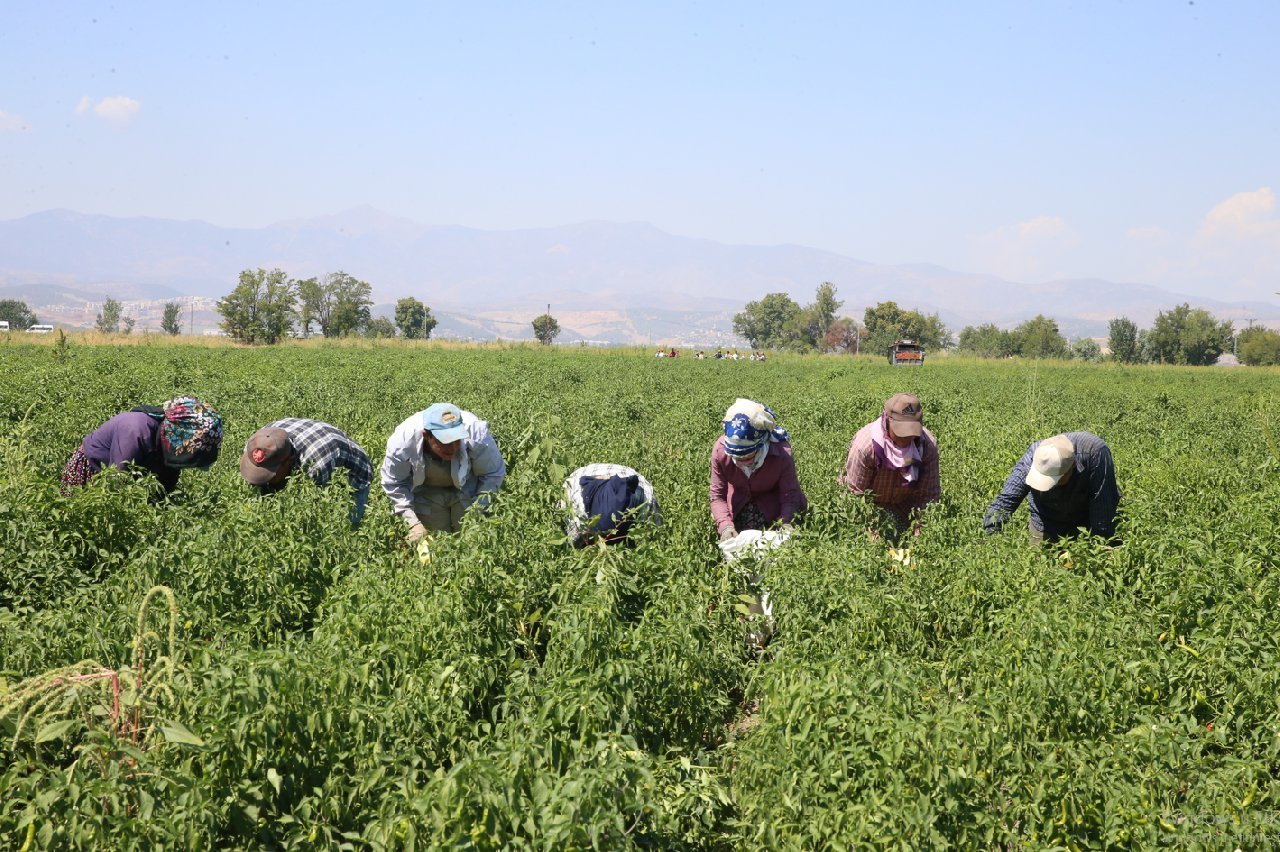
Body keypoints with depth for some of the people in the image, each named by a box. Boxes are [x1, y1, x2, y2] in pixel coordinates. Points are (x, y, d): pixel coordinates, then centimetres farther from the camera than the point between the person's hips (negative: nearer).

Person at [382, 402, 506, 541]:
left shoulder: (476, 435, -35)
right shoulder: (403, 441, -34)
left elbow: (493, 474, -16)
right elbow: (393, 483, -14)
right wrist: (413, 522, -21)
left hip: (468, 490, 0)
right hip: (426, 492, 0)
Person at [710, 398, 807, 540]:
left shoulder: (782, 456, -36)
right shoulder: (720, 451, -30)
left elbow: (789, 500, -28)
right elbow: (717, 496, -21)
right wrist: (725, 526, -39)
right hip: (739, 502, 2)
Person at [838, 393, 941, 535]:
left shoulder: (928, 445, -24)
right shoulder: (865, 445, -34)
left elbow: (928, 494, -17)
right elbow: (856, 493, -24)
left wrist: (919, 529, -26)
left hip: (905, 505, 3)